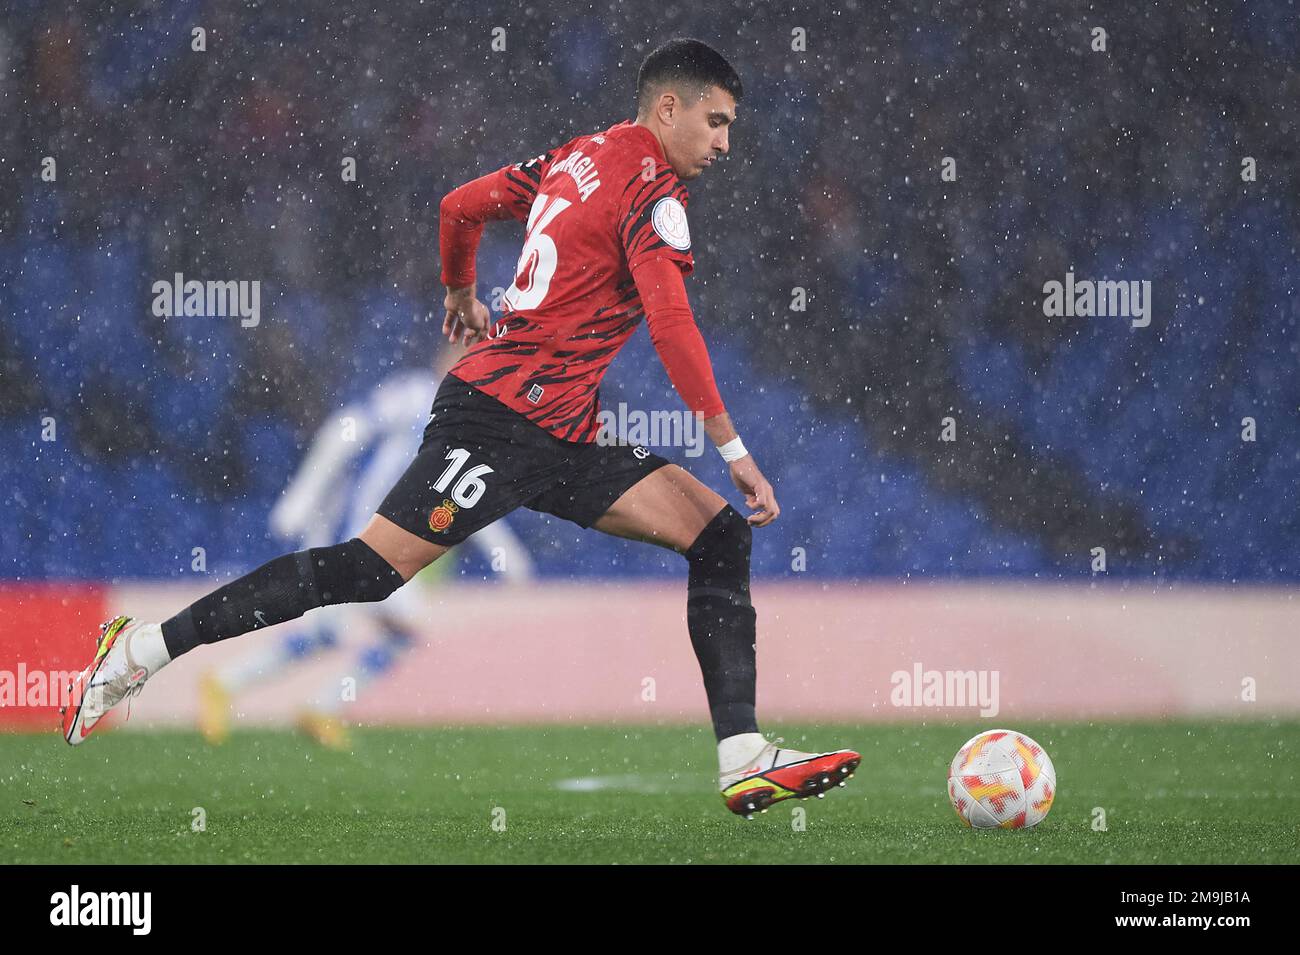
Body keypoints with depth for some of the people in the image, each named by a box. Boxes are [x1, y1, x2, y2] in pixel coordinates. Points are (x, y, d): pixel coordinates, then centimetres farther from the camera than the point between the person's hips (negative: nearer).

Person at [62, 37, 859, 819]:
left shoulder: (577, 158, 16)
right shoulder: (651, 192, -11)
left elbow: (460, 206, 25)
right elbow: (672, 326, -21)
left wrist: (463, 297, 42)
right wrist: (733, 448, -20)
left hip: (562, 440, 10)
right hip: (502, 421, -10)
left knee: (722, 536, 0)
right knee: (373, 568, -11)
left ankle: (743, 760, -8)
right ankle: (142, 650, -2)